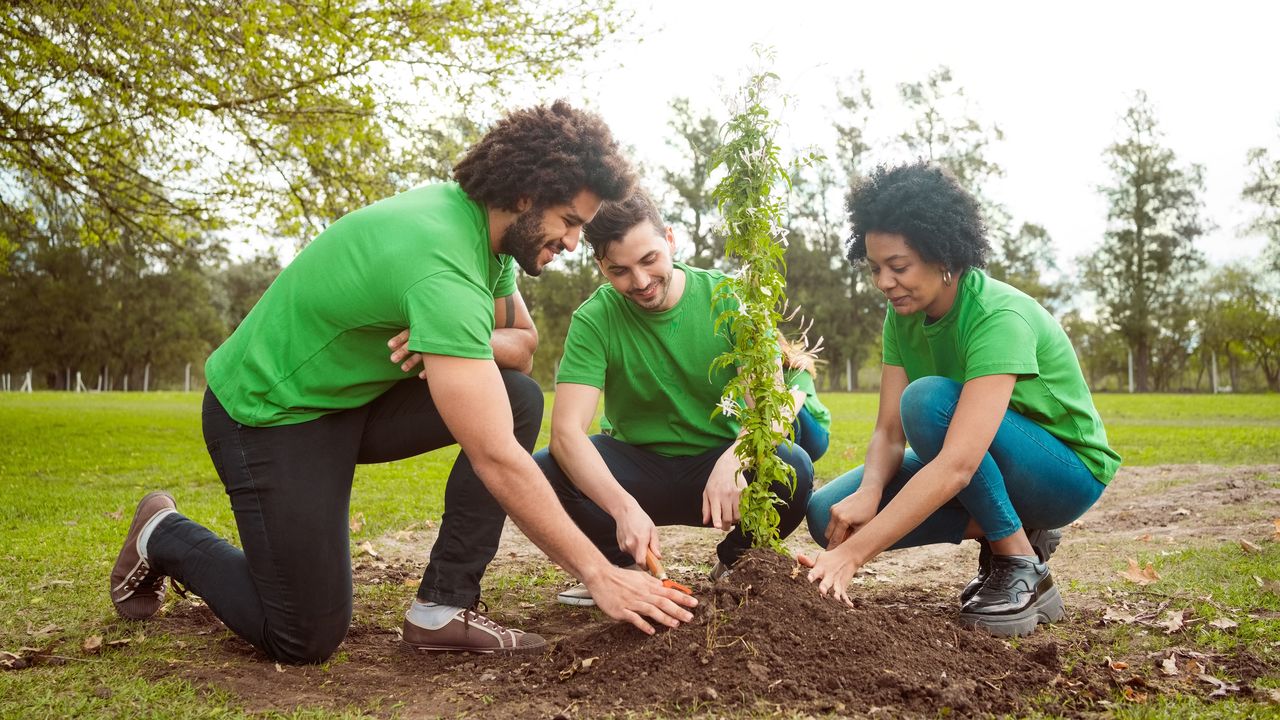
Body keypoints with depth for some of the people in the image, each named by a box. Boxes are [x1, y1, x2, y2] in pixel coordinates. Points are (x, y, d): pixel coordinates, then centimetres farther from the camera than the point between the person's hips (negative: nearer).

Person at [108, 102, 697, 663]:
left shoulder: (487, 224, -6)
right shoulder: (441, 268, -34)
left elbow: (523, 343, 5)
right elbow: (497, 460, -36)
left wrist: (461, 346, -20)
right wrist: (598, 573, -30)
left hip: (358, 396, 8)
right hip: (268, 412, -8)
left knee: (519, 399, -12)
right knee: (307, 640, -4)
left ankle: (443, 607, -7)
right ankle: (164, 538, 20)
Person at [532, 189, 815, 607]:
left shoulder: (728, 301, -11)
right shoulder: (595, 320, -13)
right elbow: (566, 431, -24)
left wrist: (734, 458, -39)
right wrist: (623, 506, -41)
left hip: (719, 461, 0)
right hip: (636, 467, 0)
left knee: (793, 470, -32)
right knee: (542, 471, -28)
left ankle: (734, 561, 2)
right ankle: (620, 566, 2)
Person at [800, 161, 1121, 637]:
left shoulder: (999, 317, -30)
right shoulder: (903, 317, -6)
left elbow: (956, 466, -40)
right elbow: (889, 432, -8)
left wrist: (852, 553, -45)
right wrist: (870, 491, -32)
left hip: (1068, 471, -7)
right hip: (969, 468, 7)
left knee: (929, 398, -34)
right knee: (830, 512, -13)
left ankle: (1024, 571, -16)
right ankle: (1005, 532, 1)